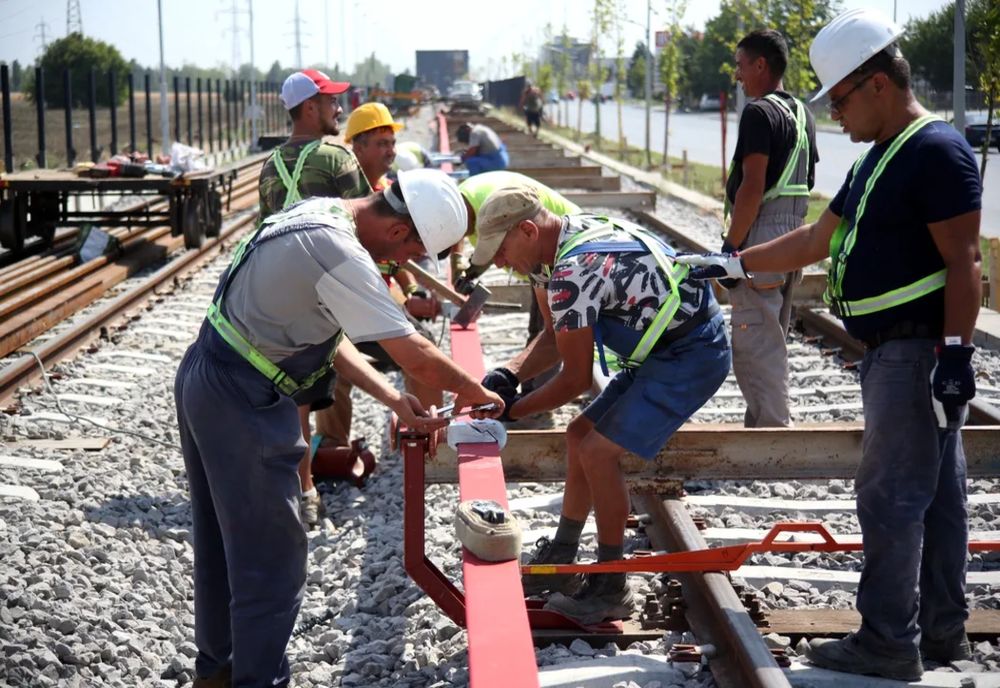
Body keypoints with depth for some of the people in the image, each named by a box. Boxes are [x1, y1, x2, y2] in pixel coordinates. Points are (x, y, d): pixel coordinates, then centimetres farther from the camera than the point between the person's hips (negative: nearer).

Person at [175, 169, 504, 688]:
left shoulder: (320, 215, 6)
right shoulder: (338, 251, -25)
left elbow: (329, 336, 11)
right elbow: (415, 356, -22)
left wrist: (394, 400, 5)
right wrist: (474, 392, -4)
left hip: (206, 378, 10)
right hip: (244, 406, -10)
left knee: (221, 544, 22)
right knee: (270, 560, 1)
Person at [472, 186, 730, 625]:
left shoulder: (572, 273, -27)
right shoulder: (576, 233, 4)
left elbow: (576, 379, -18)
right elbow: (555, 339, 12)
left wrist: (511, 410, -6)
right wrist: (508, 375, -3)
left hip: (693, 355, -11)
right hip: (662, 352, 11)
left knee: (598, 452, -12)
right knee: (580, 436, 13)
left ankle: (610, 590, 1)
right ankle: (559, 561, 24)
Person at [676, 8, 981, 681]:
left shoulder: (938, 151, -14)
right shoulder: (878, 160, 16)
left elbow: (963, 261, -18)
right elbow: (815, 241, 21)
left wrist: (956, 353, -22)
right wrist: (729, 264, 18)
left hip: (921, 352, -10)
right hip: (894, 350, 10)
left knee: (892, 494, -6)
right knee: (934, 493, 14)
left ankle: (890, 642, 2)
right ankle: (942, 630, 22)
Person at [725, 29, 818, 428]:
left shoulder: (759, 112, -13)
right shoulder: (802, 114, 15)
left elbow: (752, 187, -20)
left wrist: (730, 246, -17)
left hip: (760, 243, -10)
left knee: (753, 344, -6)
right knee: (773, 341, 18)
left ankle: (772, 427, -5)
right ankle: (766, 423, 26)